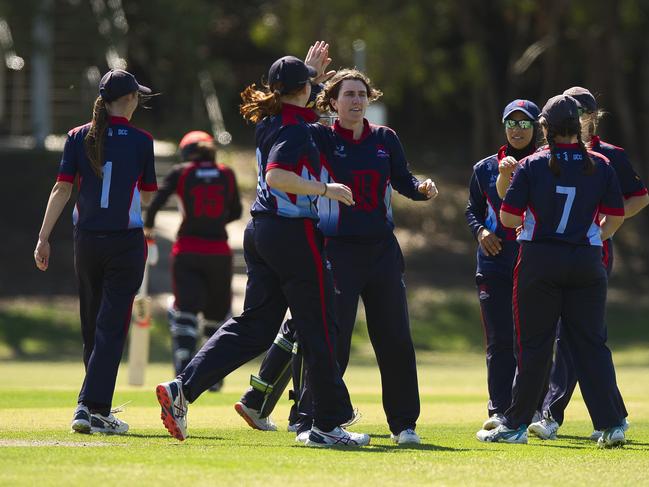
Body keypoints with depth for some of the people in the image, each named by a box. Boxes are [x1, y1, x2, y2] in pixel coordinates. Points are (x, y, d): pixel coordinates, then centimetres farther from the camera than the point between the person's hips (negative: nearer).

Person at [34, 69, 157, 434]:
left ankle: (97, 409, 23)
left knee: (92, 326, 15)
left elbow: (62, 190, -3)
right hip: (127, 241, -3)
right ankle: (92, 408, -16)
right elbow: (147, 196, 5)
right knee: (111, 327, -4)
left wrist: (43, 239, -1)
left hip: (87, 240, 3)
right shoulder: (140, 140, -4)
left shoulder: (79, 138, 2)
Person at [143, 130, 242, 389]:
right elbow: (236, 212, 14)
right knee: (217, 314, 17)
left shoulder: (180, 173, 1)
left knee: (185, 311, -5)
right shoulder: (227, 174, 7)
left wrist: (148, 228, 8)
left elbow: (157, 201, -8)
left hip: (187, 252, -2)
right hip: (219, 252, 2)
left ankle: (184, 370, -26)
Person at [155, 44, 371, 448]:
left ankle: (183, 388, -3)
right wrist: (325, 189, -22)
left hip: (261, 230, 9)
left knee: (254, 326, 9)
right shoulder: (294, 128, -14)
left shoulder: (269, 121, 12)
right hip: (294, 233, -9)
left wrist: (312, 69, 39)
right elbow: (275, 176, -28)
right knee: (319, 329, 0)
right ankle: (328, 425, 5)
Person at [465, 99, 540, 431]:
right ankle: (499, 411, -1)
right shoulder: (486, 168, 12)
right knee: (499, 341, -2)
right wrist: (480, 231, -2)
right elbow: (473, 210, 18)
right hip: (495, 263, 2)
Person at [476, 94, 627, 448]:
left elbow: (507, 217, -7)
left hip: (539, 261, -2)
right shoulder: (600, 166, 0)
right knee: (591, 343, 5)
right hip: (587, 261, 2)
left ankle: (516, 425, 10)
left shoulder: (532, 166, -6)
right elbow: (616, 217, 2)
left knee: (534, 345, 5)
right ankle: (611, 424, -3)